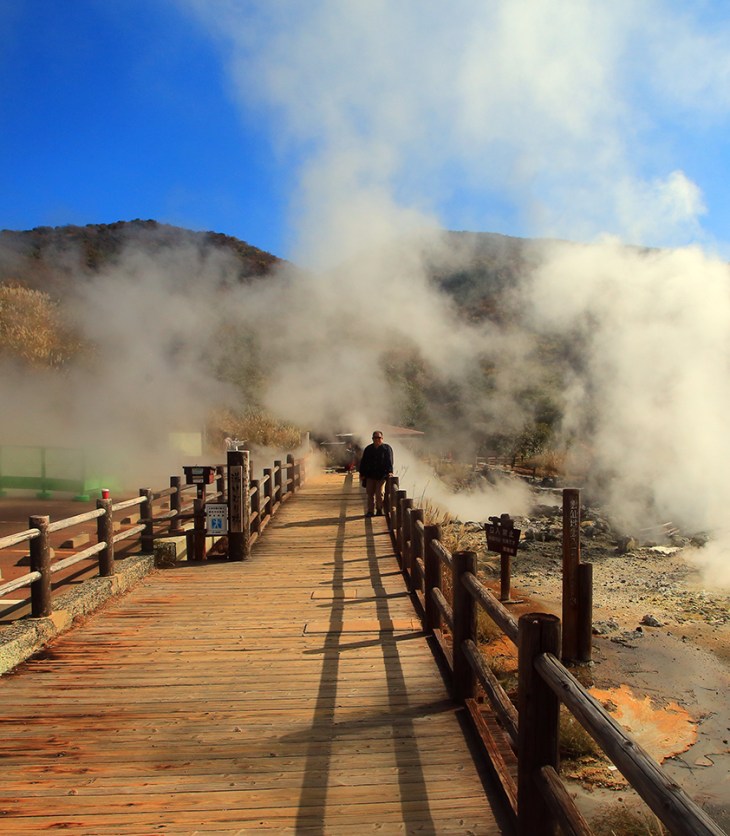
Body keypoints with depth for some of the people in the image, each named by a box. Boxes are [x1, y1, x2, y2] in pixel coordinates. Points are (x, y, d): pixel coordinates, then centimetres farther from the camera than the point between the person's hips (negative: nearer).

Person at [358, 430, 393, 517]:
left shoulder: (387, 448, 2)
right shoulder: (368, 449, 12)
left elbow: (389, 461, -8)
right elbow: (363, 462, 14)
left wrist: (390, 471, -23)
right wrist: (362, 474, 8)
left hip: (382, 475, -3)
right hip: (370, 475, 3)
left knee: (379, 493, -7)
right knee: (370, 494, 3)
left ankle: (380, 510, 8)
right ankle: (370, 511, 9)